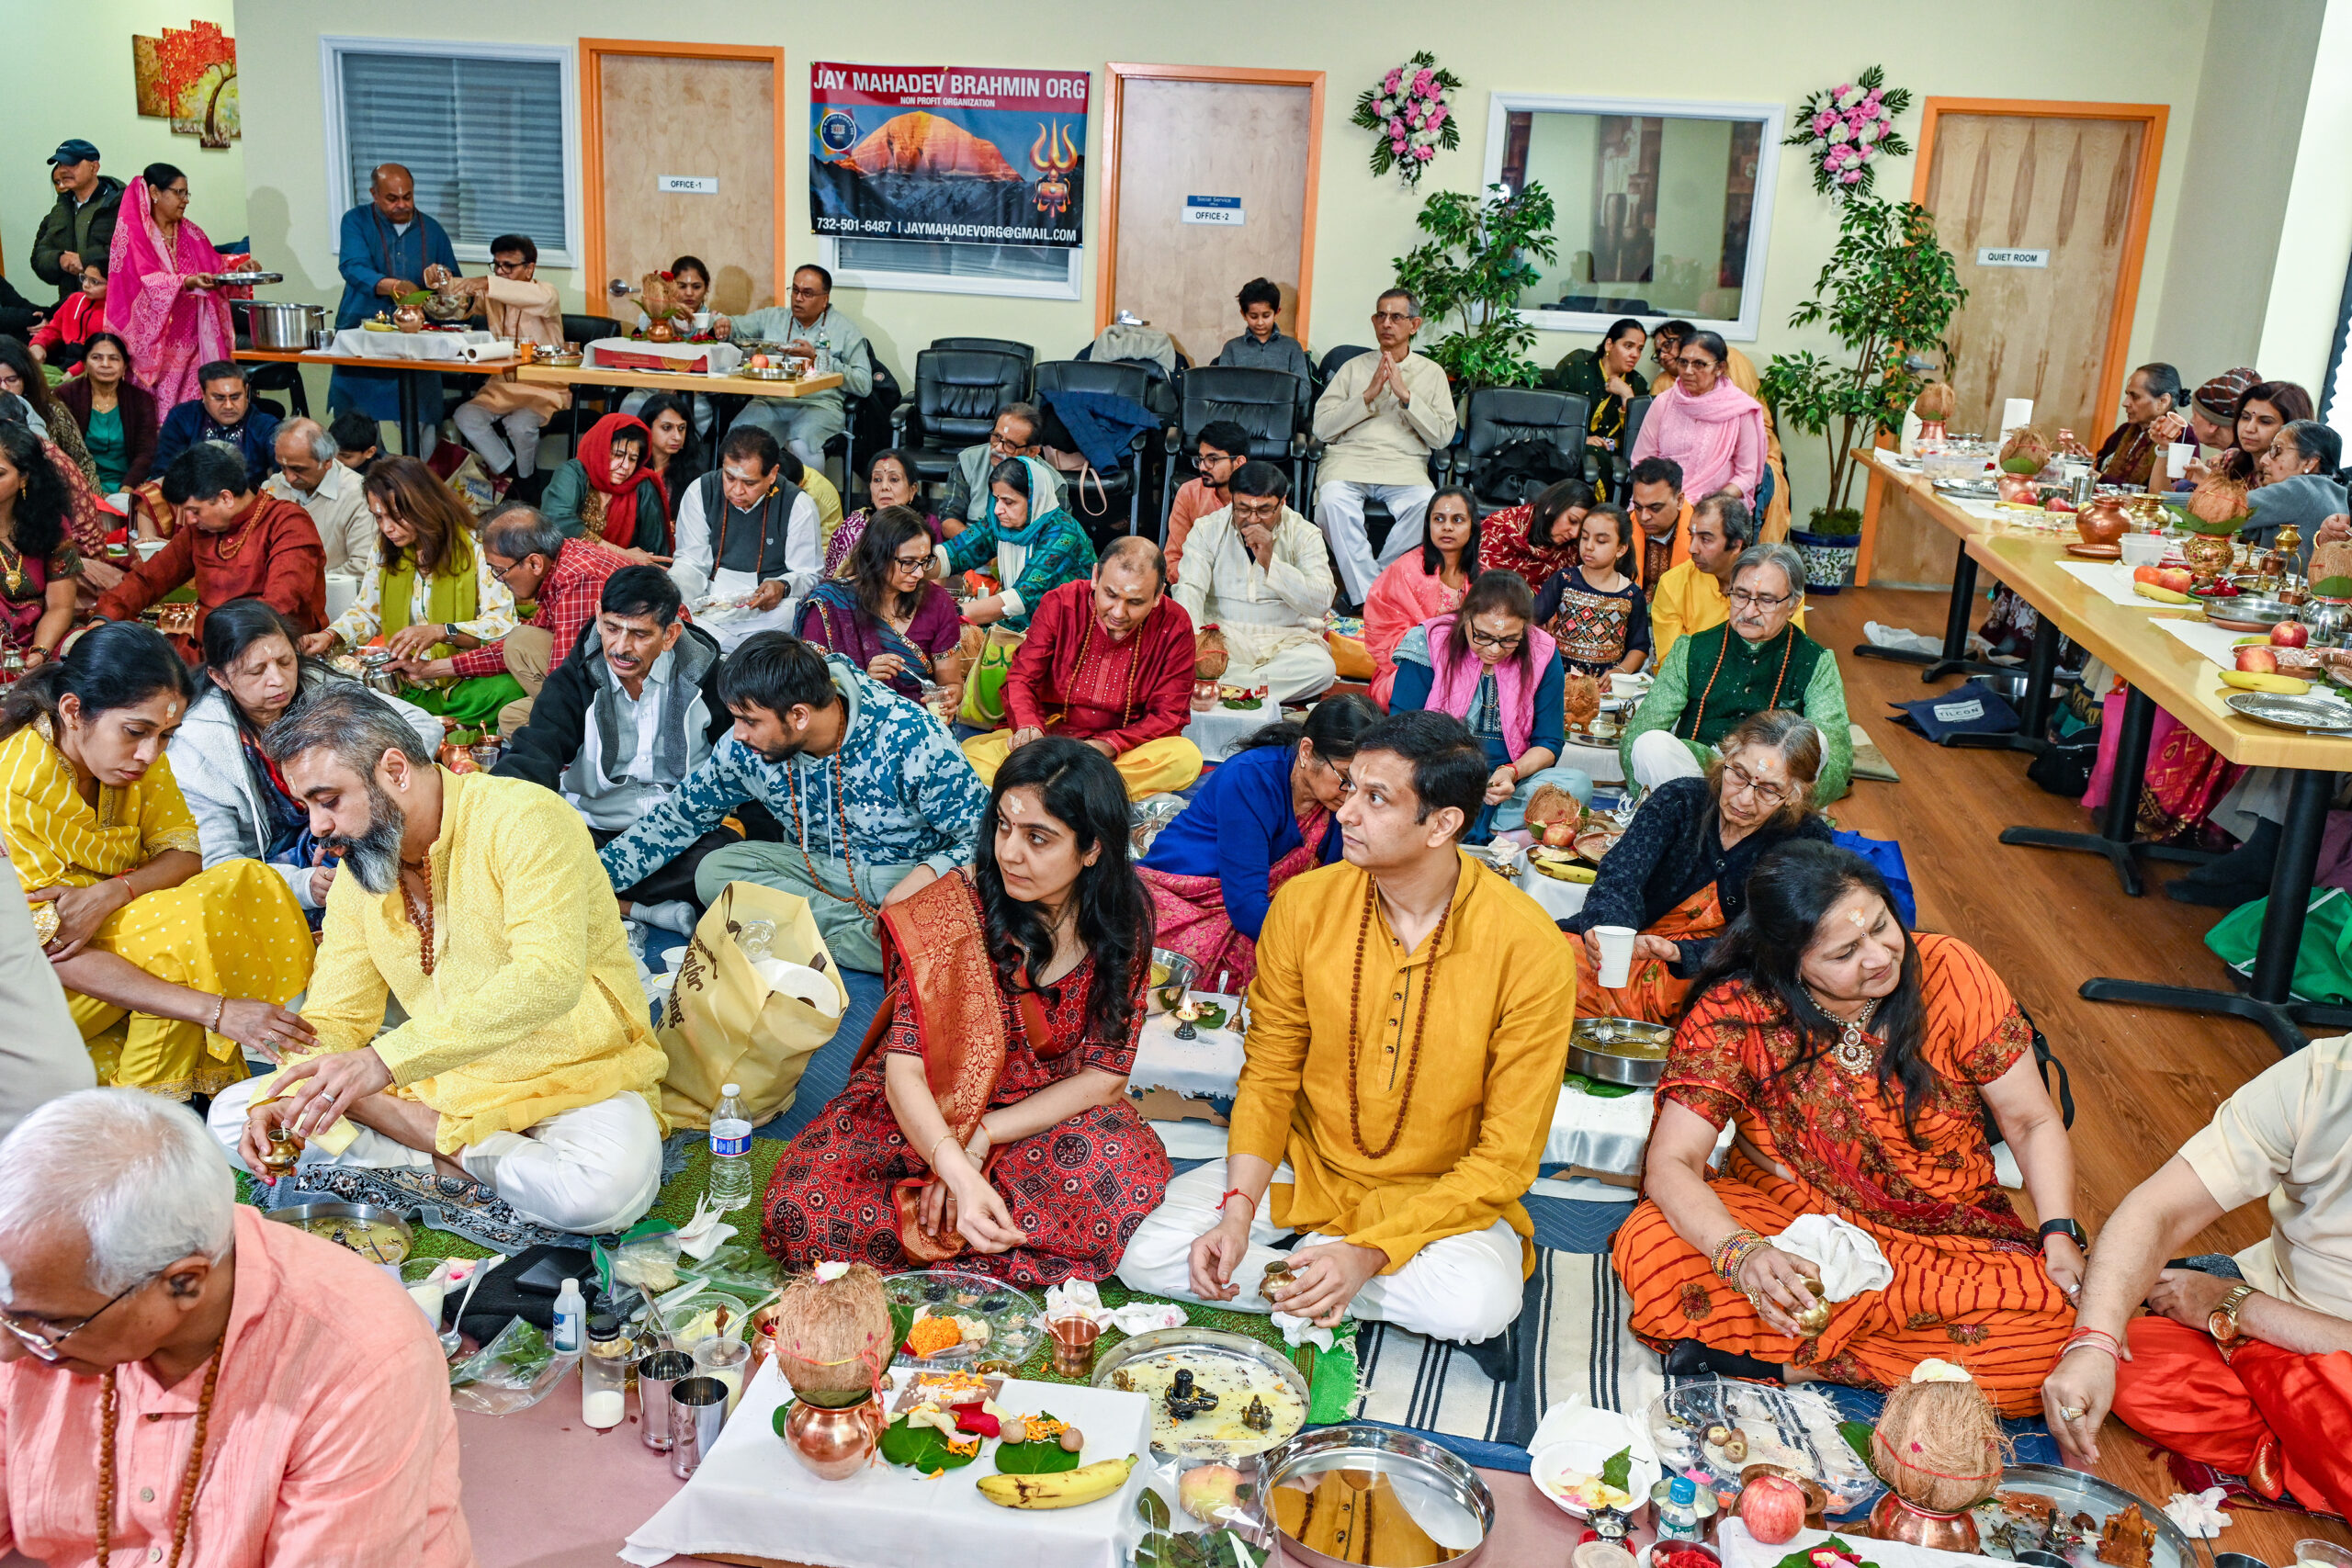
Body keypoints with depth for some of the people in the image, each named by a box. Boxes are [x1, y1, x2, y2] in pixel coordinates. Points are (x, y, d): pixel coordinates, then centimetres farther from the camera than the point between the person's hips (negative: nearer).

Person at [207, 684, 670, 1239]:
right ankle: (479, 1154, -12)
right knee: (231, 1117, -6)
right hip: (442, 1084, 7)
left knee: (603, 1191, -38)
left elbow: (549, 978, -33)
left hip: (576, 1080, -6)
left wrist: (386, 1058, -40)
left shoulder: (525, 818, -19)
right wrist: (286, 1098, -16)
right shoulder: (355, 874, 5)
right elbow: (335, 1018, 7)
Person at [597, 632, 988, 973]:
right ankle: (868, 933, -20)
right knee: (713, 873, -19)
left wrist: (926, 875, -35)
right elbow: (676, 818, 5)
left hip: (913, 871, -5)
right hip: (817, 868, 5)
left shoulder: (913, 741, -23)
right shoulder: (744, 748, -9)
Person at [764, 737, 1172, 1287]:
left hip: (1048, 1116, 1)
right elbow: (903, 1066, -21)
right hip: (926, 1114, 0)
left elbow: (1105, 1074, -8)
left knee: (1128, 1182, -34)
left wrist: (983, 1137, -18)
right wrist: (958, 1171, -38)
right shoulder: (953, 905, -17)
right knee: (800, 1211, -26)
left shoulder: (1122, 918, -10)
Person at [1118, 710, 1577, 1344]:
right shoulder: (1303, 905, -10)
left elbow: (1507, 1157, -15)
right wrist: (1238, 1212, -16)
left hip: (1440, 1196, -2)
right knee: (1146, 1257, -18)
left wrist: (1370, 1251, -24)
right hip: (1302, 1167, 2)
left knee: (1480, 1303, -34)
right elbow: (1269, 1076, 0)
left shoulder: (1529, 950, -19)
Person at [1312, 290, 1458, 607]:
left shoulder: (1432, 373, 17)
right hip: (1349, 459, 0)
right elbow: (1322, 428, 7)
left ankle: (1364, 578, -21)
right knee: (1333, 499, -35)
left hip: (1405, 465, 0)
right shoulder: (1354, 367, 18)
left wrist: (1405, 395, -4)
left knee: (1428, 505, -34)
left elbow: (1442, 436, 5)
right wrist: (1369, 396, -3)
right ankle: (1367, 597, -30)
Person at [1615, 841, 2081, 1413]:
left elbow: (2032, 1123, -1)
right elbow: (1672, 1162, -20)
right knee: (1648, 1251, -30)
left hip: (1947, 1239, 3)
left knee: (2053, 1323, -30)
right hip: (1785, 1222, -2)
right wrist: (1742, 1254, -39)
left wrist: (2060, 1234, -17)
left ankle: (1784, 1361, -19)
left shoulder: (1948, 973, -11)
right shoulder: (1735, 1014, -15)